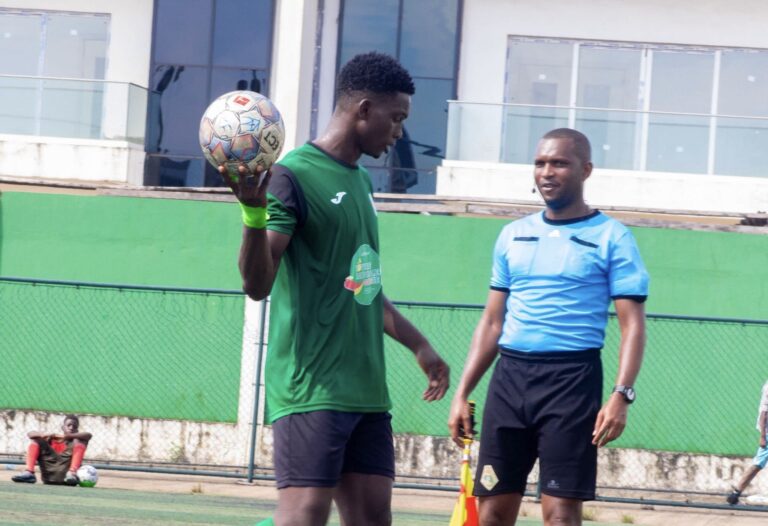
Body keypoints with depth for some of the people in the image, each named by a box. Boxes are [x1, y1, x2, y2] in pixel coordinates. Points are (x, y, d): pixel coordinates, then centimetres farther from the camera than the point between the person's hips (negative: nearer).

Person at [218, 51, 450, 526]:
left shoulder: (359, 181, 17)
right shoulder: (294, 176, -9)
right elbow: (258, 284, -17)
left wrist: (418, 344, 33)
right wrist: (255, 212, -33)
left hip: (366, 388, 9)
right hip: (312, 388, -9)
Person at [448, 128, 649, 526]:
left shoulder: (611, 238, -1)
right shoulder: (513, 236, 14)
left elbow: (633, 325, -5)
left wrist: (621, 395, -18)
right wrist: (462, 392, 11)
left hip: (572, 378, -5)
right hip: (510, 375, 5)